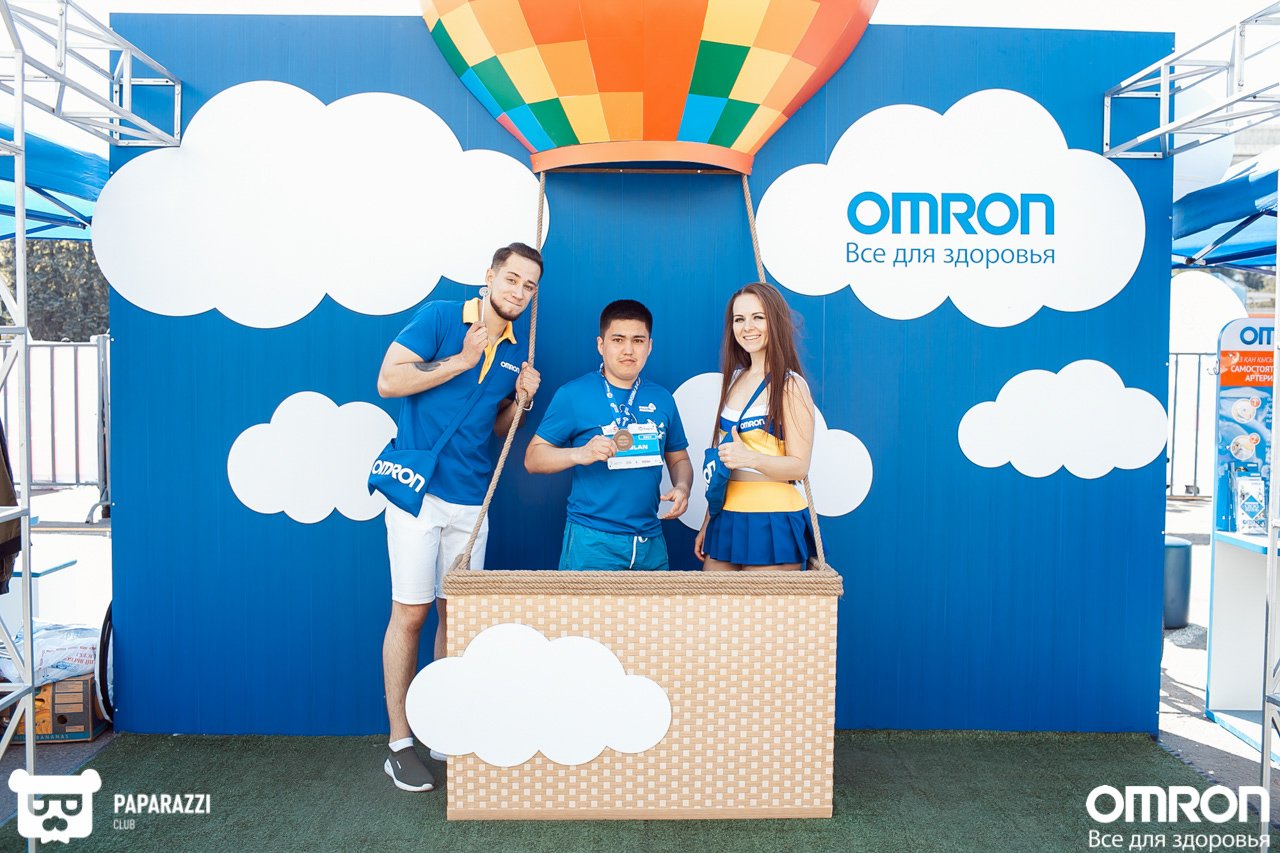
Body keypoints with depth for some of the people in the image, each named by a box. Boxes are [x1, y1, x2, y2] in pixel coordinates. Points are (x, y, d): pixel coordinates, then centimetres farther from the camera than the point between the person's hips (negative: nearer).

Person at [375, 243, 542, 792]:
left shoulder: (517, 352, 12)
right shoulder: (439, 318, -4)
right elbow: (388, 381, -13)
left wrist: (521, 399, -1)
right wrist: (461, 361, -12)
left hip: (472, 500, 5)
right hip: (418, 492, -5)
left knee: (457, 614, 10)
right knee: (411, 612, -1)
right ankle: (400, 743, 10)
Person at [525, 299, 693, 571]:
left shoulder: (662, 398, 9)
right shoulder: (573, 394, -4)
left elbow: (678, 459, 18)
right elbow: (532, 459, -4)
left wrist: (682, 487, -3)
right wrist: (580, 454, -21)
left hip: (651, 541, 4)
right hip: (591, 540, -4)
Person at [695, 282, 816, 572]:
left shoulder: (790, 386, -6)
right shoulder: (733, 379, 12)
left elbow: (799, 466, -10)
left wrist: (750, 458, -28)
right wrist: (707, 524, 17)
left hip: (772, 521, -6)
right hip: (726, 517, 6)